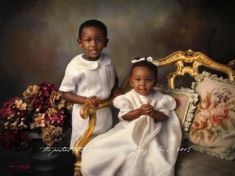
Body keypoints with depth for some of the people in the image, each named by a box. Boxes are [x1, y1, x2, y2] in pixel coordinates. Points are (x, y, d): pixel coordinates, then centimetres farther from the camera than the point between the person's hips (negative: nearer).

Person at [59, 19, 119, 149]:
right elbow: (65, 93, -16)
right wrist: (85, 100, -29)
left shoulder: (107, 61, -8)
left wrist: (112, 95, -4)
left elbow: (114, 80, 13)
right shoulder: (75, 66, -23)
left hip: (105, 113, 5)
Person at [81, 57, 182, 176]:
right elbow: (124, 116, -15)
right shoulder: (129, 97, -7)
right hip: (130, 133, 0)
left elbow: (165, 116, -7)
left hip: (151, 134, 0)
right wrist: (139, 111, -30)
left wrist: (154, 113, -27)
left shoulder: (158, 98, -4)